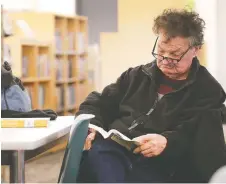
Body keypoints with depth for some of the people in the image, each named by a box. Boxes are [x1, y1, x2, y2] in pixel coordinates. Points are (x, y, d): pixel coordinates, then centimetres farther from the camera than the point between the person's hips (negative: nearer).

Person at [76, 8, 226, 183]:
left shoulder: (208, 91, 9)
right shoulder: (138, 75, 24)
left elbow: (201, 140, -5)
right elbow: (98, 102, 23)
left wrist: (167, 142, -27)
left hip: (159, 166, -5)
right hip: (113, 149, 5)